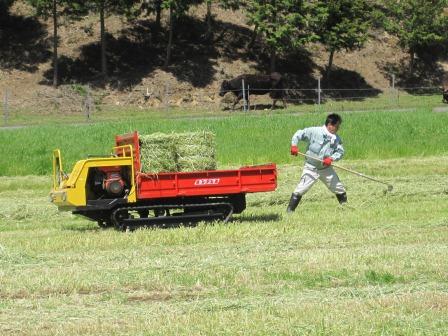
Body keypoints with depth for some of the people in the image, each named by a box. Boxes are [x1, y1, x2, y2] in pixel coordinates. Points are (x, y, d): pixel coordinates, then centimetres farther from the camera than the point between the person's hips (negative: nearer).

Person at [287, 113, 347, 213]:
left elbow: (340, 151, -2)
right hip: (311, 168, -5)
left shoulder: (336, 138, -1)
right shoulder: (314, 131, -15)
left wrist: (331, 158, -20)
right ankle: (289, 211, -3)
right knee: (300, 190, -12)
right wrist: (294, 145, -26)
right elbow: (299, 134, -10)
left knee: (340, 189, 10)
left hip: (326, 168, 5)